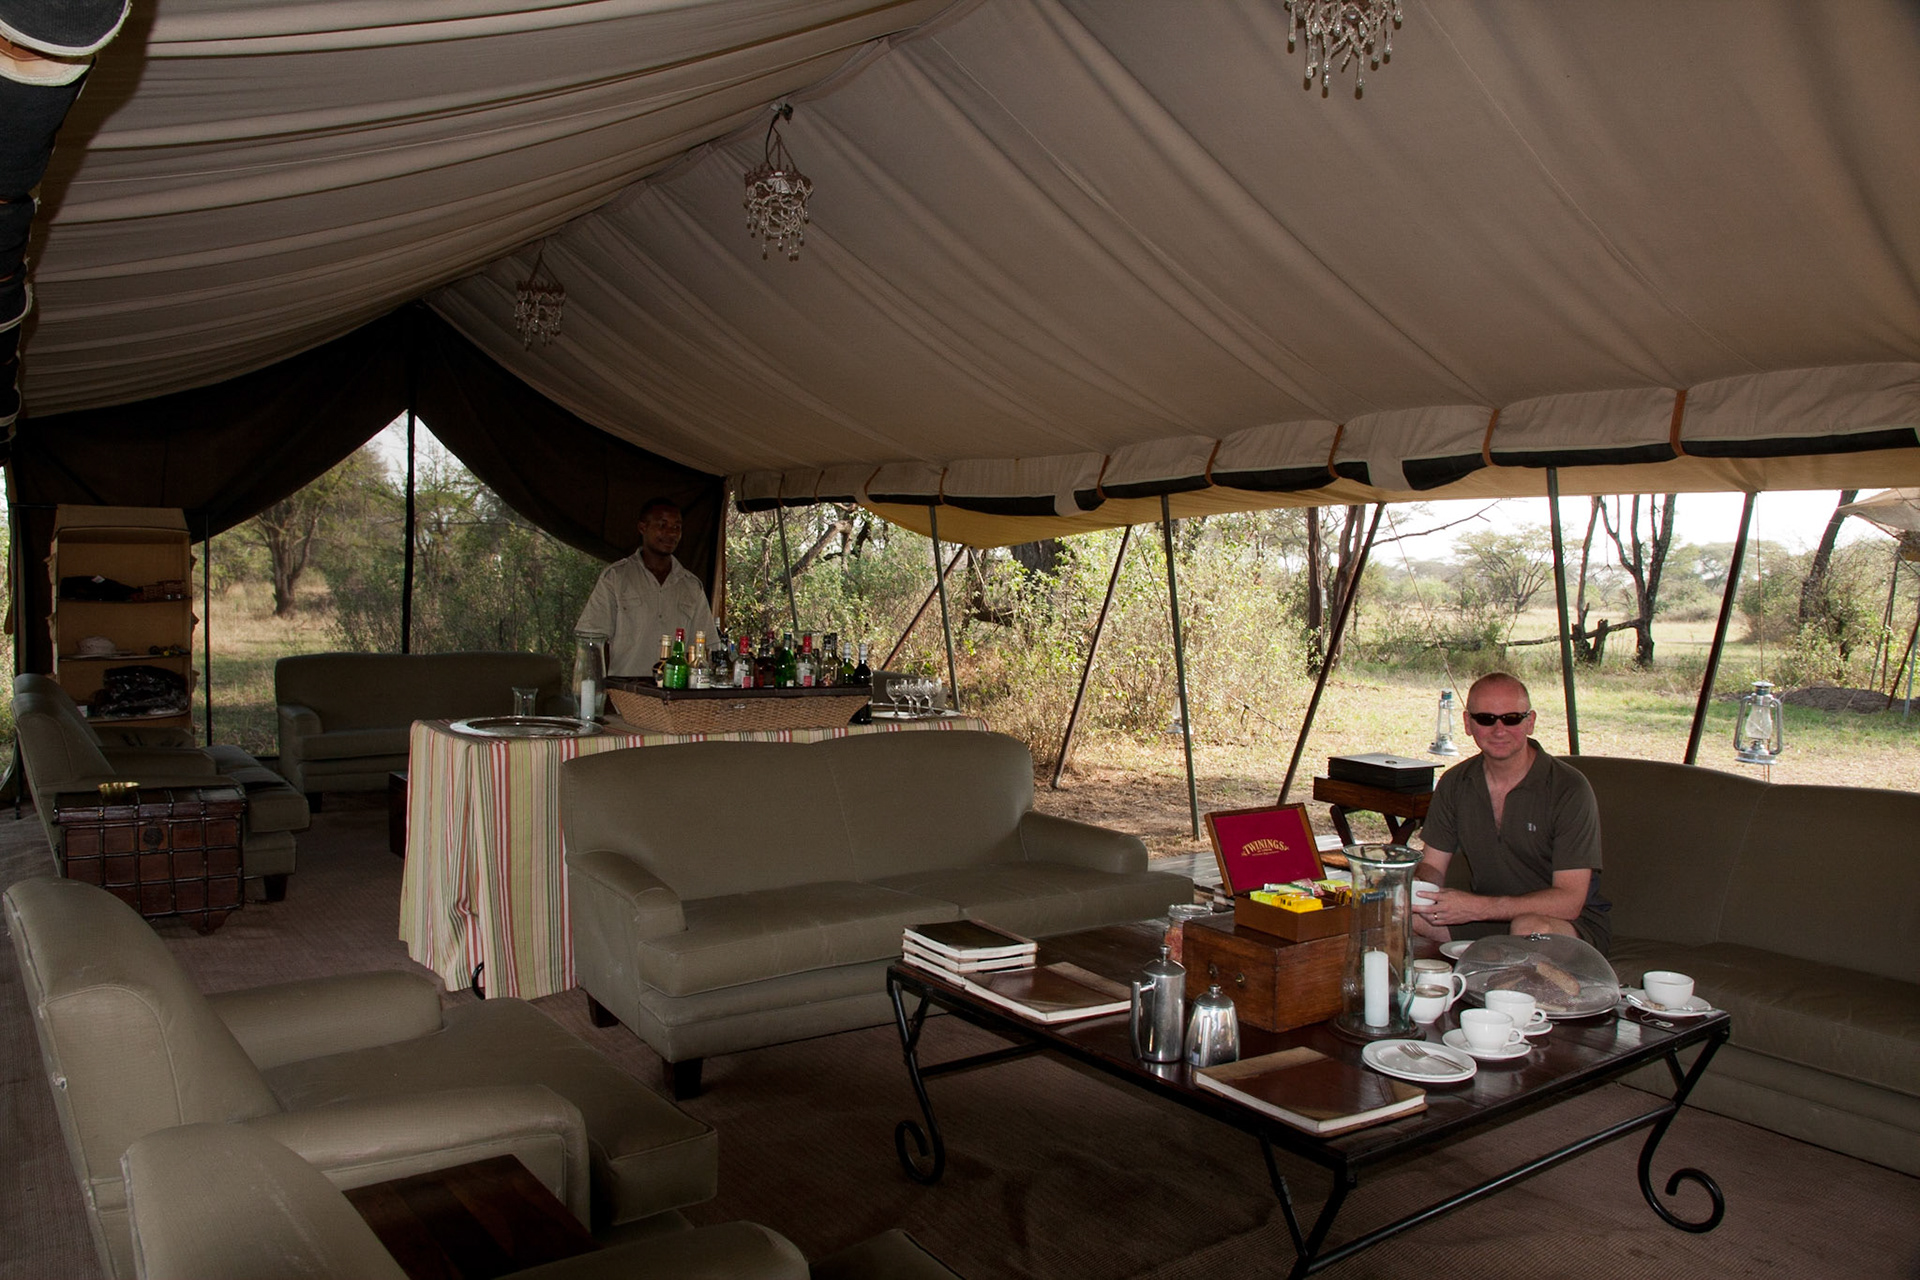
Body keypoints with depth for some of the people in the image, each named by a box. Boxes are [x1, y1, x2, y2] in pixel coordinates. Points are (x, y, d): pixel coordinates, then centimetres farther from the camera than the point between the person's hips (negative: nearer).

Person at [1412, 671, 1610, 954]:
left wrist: (1477, 907, -33)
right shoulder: (1455, 783, 0)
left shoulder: (1568, 789, -17)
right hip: (1486, 918, 4)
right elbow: (1433, 866, 6)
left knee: (1529, 928, -39)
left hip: (1571, 922, -4)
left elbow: (1568, 901, -22)